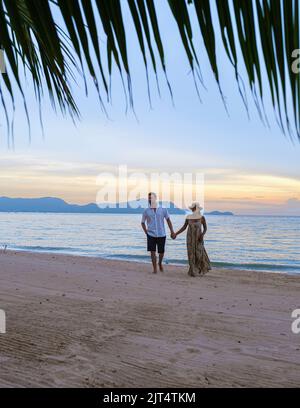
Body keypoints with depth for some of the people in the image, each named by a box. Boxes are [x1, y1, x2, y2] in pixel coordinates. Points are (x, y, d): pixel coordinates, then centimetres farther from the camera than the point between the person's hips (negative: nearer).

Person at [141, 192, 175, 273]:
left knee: (161, 252, 8)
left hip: (161, 234, 1)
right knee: (152, 252, -7)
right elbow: (143, 222, 11)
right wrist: (146, 232, 1)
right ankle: (155, 268, 6)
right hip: (151, 235, 0)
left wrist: (172, 231, -3)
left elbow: (168, 220, 4)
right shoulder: (146, 211, -1)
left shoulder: (163, 210, -2)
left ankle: (160, 263, 37)